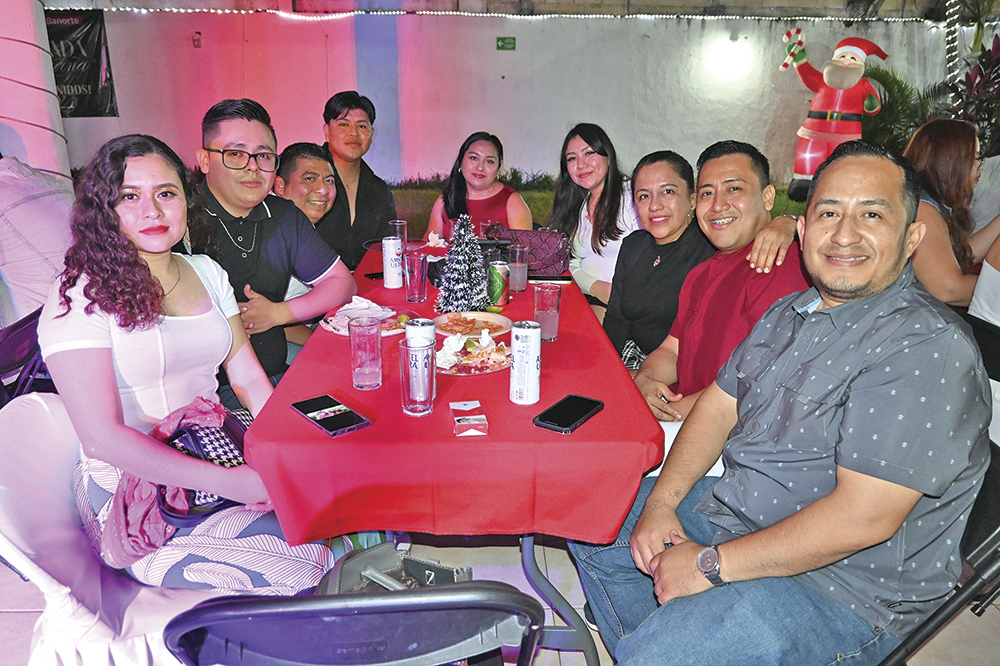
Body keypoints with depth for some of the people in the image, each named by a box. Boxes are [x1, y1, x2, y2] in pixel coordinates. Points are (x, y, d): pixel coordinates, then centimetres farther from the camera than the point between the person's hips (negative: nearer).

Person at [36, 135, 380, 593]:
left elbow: (249, 378, 8)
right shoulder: (80, 297, -10)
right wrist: (232, 483, -24)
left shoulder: (207, 273, 9)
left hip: (222, 457, 6)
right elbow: (103, 436, -17)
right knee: (305, 567, -23)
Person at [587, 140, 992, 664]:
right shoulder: (789, 312, 6)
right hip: (735, 510, 8)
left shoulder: (929, 346, -22)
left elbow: (861, 518, -28)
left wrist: (711, 564, -22)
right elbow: (719, 406, 8)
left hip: (846, 590, -8)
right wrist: (660, 504, -6)